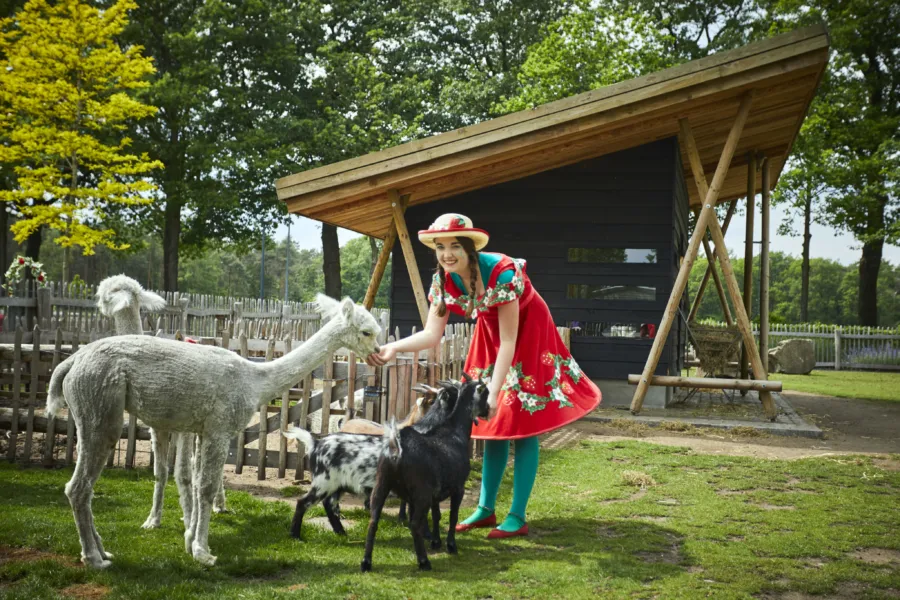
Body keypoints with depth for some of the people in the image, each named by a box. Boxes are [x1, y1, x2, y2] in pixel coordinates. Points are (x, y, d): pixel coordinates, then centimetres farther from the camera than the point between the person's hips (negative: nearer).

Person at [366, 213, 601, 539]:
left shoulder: (502, 273, -34)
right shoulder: (443, 280, -15)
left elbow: (509, 341, -31)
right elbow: (432, 334, -15)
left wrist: (494, 393, -33)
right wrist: (393, 348, -32)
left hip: (527, 331, -6)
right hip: (491, 332, 6)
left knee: (521, 422, -8)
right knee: (493, 422, 7)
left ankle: (518, 517, -4)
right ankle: (486, 509, 14)